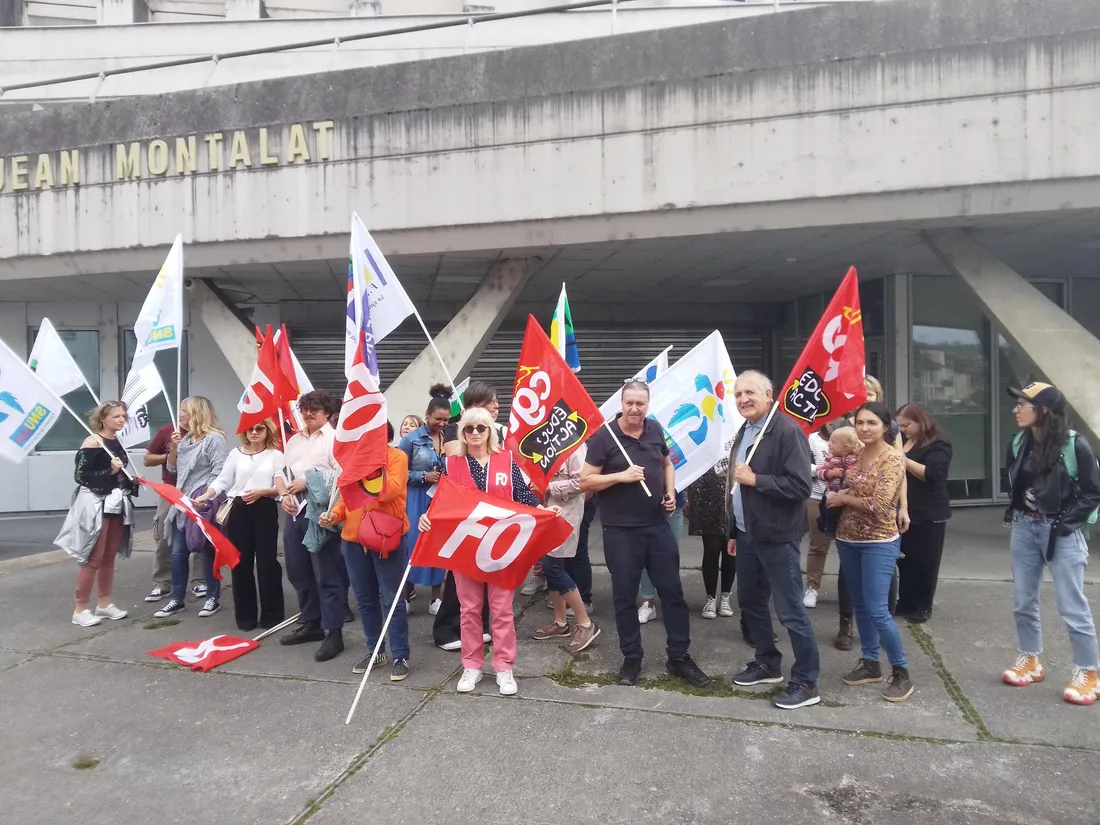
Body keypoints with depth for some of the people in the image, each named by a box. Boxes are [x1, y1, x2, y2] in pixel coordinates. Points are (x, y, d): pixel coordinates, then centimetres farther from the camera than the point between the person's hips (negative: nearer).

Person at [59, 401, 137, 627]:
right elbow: (80, 476, -17)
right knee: (93, 559, -3)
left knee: (109, 558, 13)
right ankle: (80, 609, 8)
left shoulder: (117, 442, 11)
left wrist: (132, 481, 7)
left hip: (117, 504, 8)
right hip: (96, 505, -8)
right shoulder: (92, 442, -12)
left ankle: (104, 604, 23)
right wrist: (110, 471, -24)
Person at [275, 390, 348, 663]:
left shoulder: (334, 439, -5)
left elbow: (342, 474, -16)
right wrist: (284, 494, 0)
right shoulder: (294, 441, 19)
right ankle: (311, 623, 29)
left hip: (321, 514, -8)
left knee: (327, 575, -5)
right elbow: (280, 472, 19)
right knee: (298, 572, 14)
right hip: (294, 513, 8)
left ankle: (333, 632, 1)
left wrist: (308, 482, -16)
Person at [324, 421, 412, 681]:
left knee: (391, 599, 0)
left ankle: (400, 656, 10)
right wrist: (335, 514, -2)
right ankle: (375, 650, 29)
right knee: (365, 599, 15)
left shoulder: (397, 456, -6)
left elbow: (389, 491, -21)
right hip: (354, 538, 6)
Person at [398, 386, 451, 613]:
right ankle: (405, 595, 16)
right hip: (417, 501, -3)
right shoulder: (411, 439, -5)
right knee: (412, 545, 0)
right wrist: (424, 477, -14)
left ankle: (436, 598, 18)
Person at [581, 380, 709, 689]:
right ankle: (631, 658, 23)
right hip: (620, 530, -4)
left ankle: (679, 656, 23)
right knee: (625, 596, 6)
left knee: (672, 591, 9)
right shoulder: (604, 436, -10)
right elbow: (585, 482, -10)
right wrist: (621, 476, -22)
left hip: (658, 525, 4)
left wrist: (671, 493, 5)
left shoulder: (655, 430, 4)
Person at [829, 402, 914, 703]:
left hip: (879, 543, -7)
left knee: (877, 610, -9)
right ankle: (870, 663, 27)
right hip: (848, 540, 7)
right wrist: (835, 489, 0)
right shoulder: (856, 455, 6)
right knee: (860, 606, 14)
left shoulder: (893, 459, -14)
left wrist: (842, 498, -10)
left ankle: (901, 673, 7)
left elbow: (879, 504, -22)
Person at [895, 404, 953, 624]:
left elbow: (933, 475, -23)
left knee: (924, 562, 4)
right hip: (903, 511, 6)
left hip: (928, 515, -6)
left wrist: (904, 460, -23)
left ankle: (923, 606, 16)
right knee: (904, 560, 11)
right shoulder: (902, 441, 12)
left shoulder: (938, 445, -10)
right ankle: (905, 602, 22)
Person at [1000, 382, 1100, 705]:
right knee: (1023, 602, 12)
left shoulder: (1074, 445, -14)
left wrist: (1066, 522, -14)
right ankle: (1030, 661, 27)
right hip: (1024, 529, 6)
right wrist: (1014, 513, 4)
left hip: (1061, 533, -6)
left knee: (1072, 606, 0)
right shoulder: (1018, 443, 3)